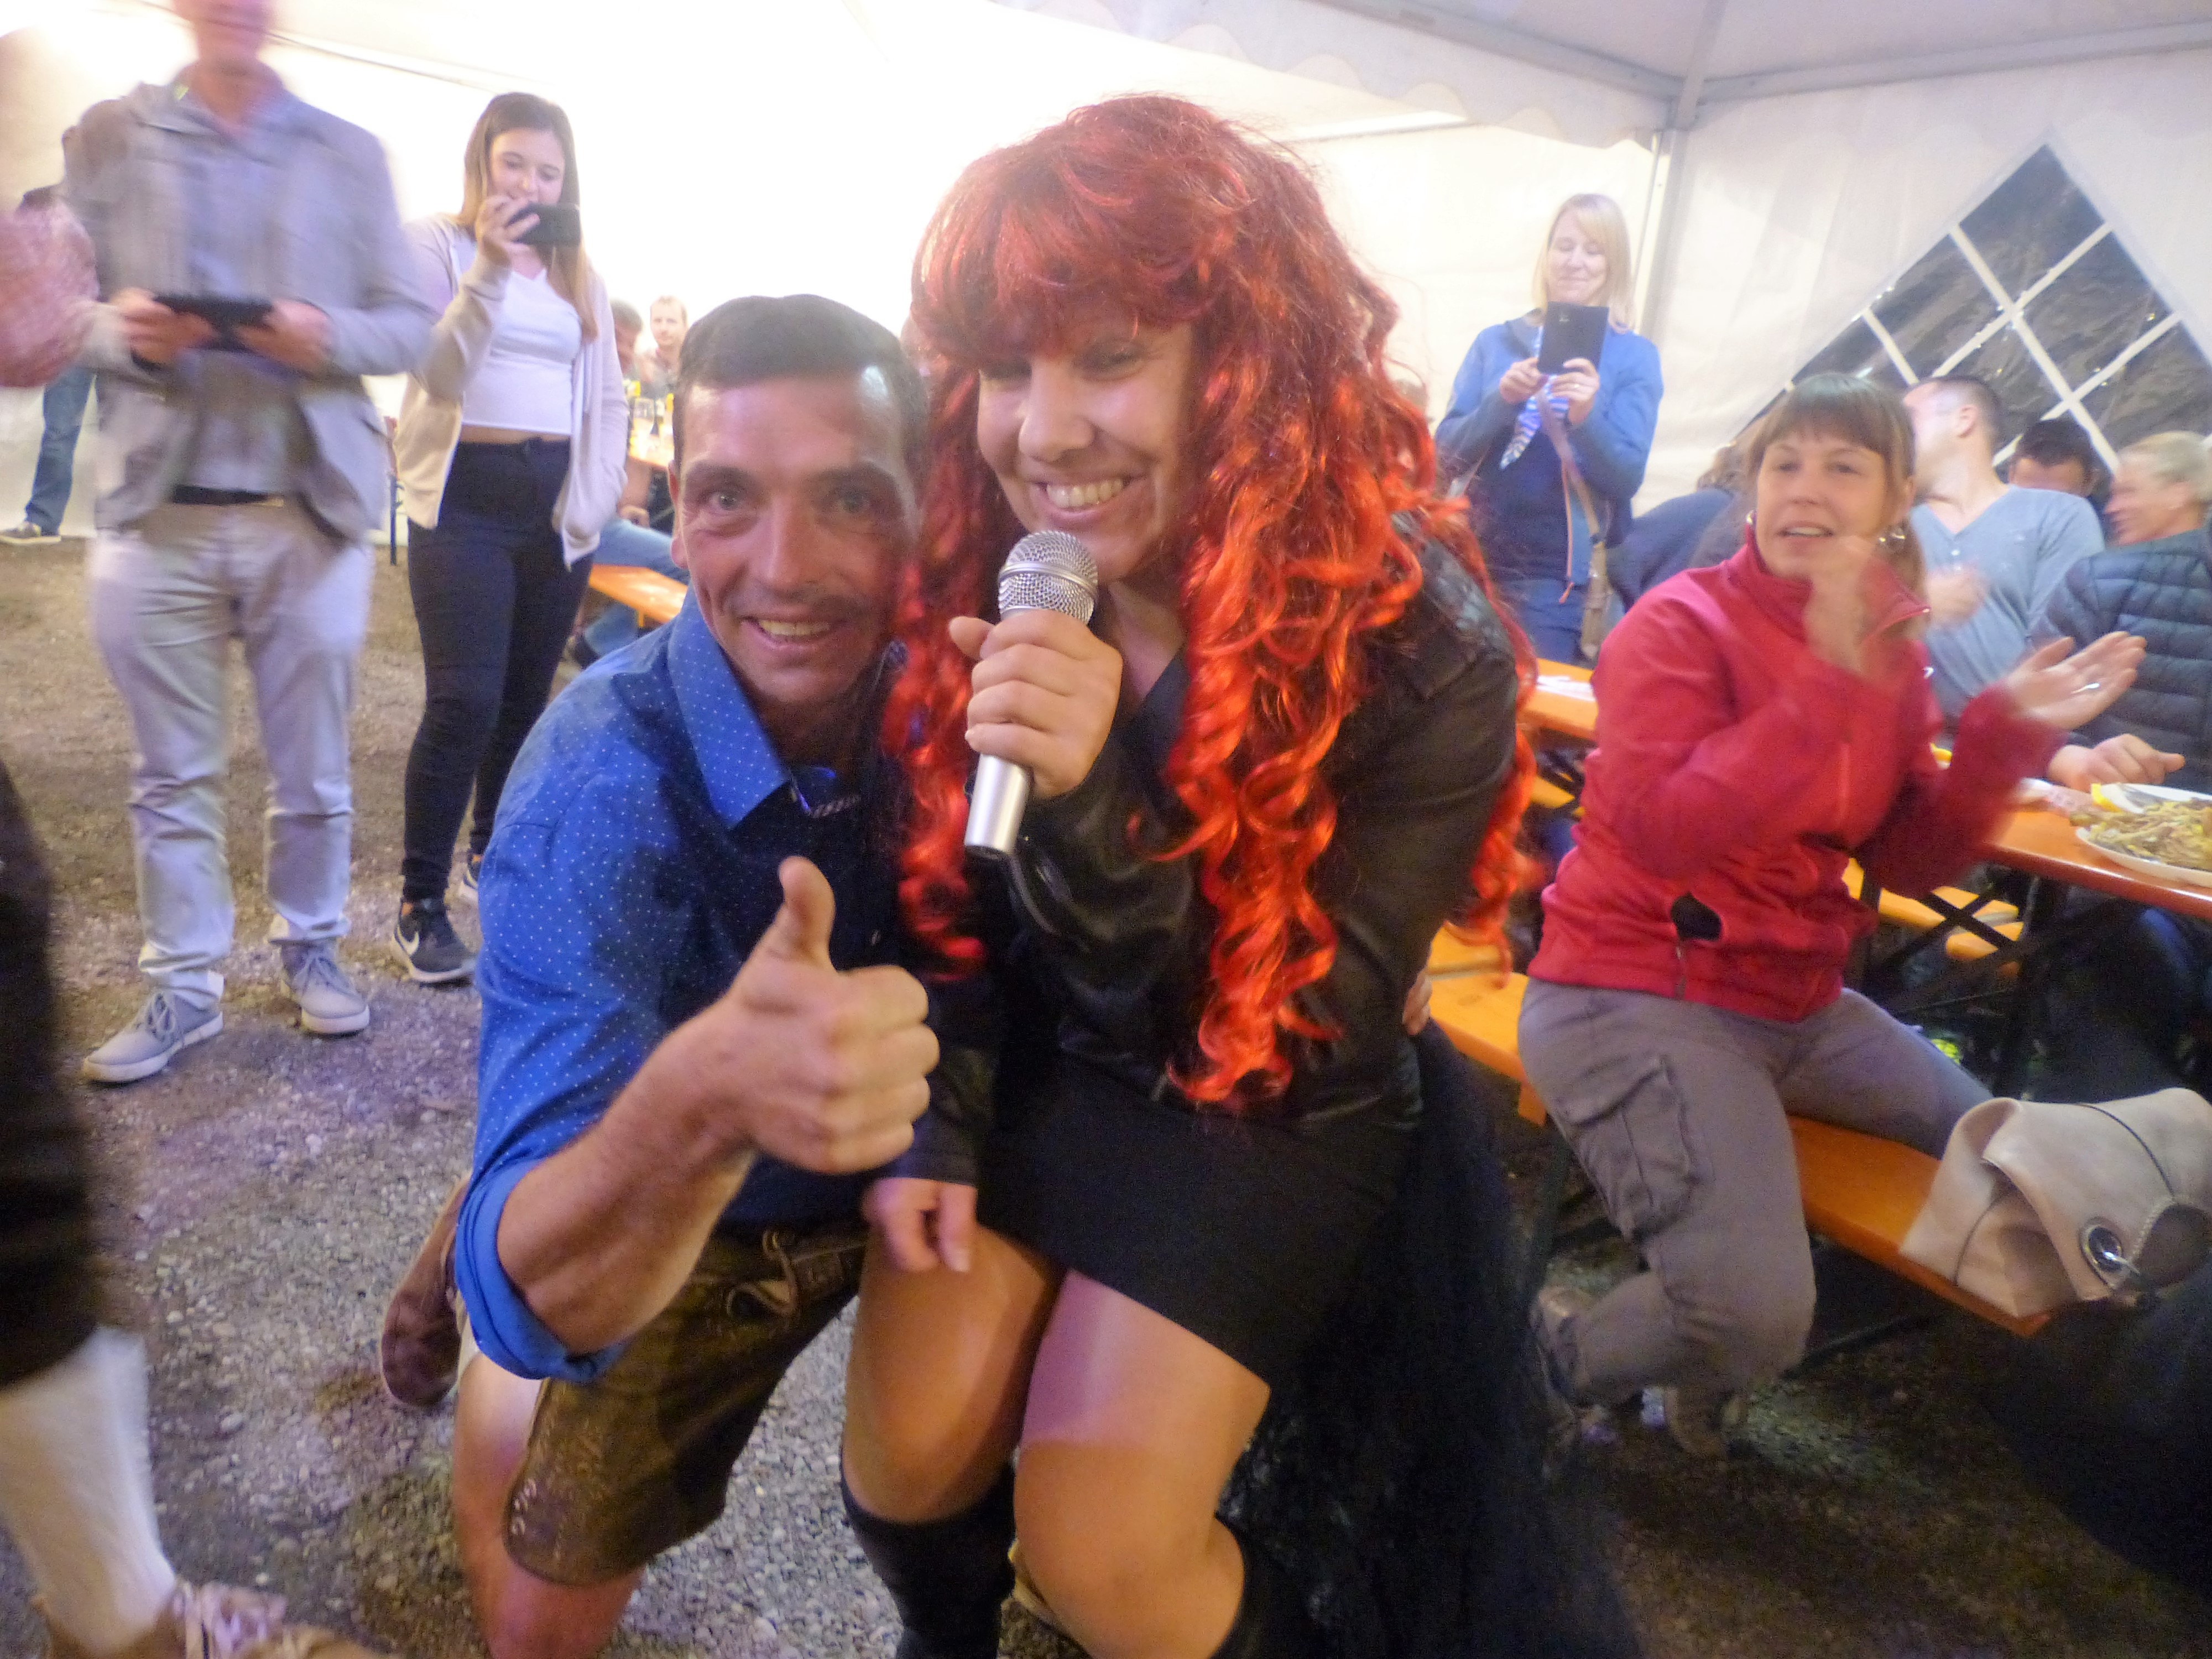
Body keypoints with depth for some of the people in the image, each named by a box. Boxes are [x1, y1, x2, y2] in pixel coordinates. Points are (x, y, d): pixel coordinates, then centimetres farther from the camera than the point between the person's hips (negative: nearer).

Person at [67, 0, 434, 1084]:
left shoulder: (349, 154, 10)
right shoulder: (109, 138, 10)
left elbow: (409, 324, 6)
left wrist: (330, 337, -13)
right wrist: (123, 333, -14)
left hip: (311, 507, 0)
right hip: (157, 508, 1)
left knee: (313, 762, 7)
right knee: (172, 770, 6)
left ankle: (310, 944, 25)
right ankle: (183, 985, 16)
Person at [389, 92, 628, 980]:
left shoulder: (578, 271, 14)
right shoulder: (436, 244, 0)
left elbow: (607, 398, 15)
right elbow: (439, 374, -12)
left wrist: (594, 501, 3)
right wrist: (489, 269, -22)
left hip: (556, 505, 4)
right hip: (466, 500, -4)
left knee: (527, 697, 8)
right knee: (465, 703, -11)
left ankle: (490, 854, 28)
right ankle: (420, 902, -1)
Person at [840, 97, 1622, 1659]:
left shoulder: (1417, 652, -25)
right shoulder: (991, 579, -11)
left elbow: (1274, 1041, -25)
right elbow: (948, 900, 3)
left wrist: (1096, 804, -40)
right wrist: (935, 1124, -8)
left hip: (1267, 1123, -3)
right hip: (1030, 1064, 4)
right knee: (905, 1464, -3)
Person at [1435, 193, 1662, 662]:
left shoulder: (1634, 356, 2)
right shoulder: (1495, 342, 7)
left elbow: (1626, 480, -5)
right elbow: (1446, 457, 0)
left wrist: (1586, 419, -23)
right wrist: (1501, 402, -17)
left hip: (1556, 576, -2)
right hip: (1476, 558, 2)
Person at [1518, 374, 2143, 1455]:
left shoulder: (1890, 653, 9)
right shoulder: (1682, 624, -12)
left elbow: (1912, 859, 7)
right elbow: (1662, 830, -28)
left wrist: (2009, 733, -7)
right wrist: (1830, 681, -32)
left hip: (1797, 1000, 9)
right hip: (1639, 992, -8)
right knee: (1753, 1323, -23)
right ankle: (1553, 1359, 10)